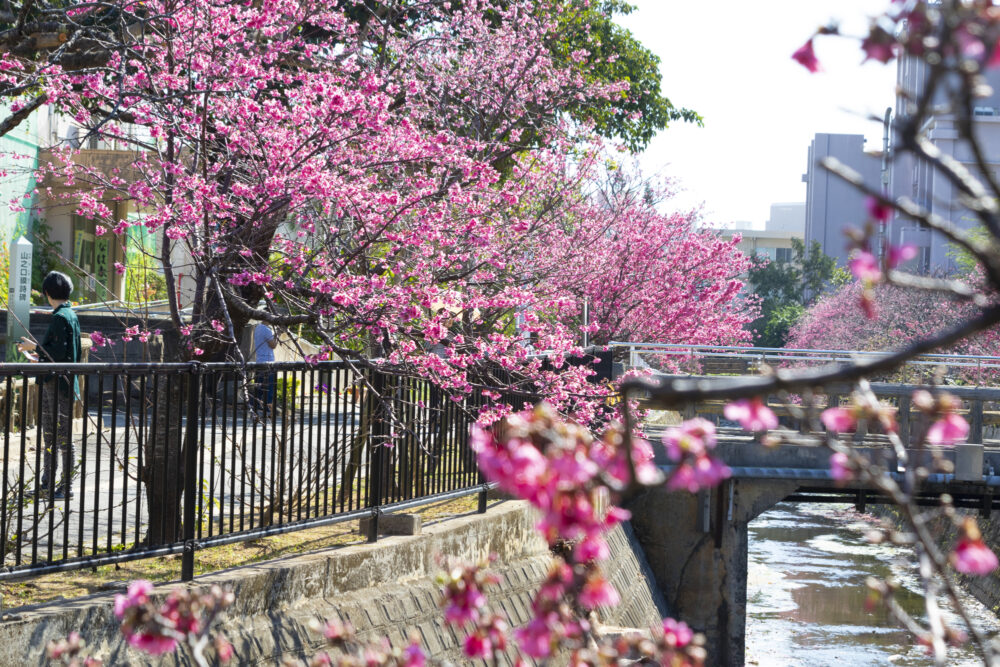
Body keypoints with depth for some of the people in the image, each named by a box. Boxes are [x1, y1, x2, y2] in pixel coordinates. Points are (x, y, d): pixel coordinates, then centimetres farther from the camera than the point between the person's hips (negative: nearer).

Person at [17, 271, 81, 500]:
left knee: (63, 437, -4)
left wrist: (34, 347, -11)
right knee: (49, 435, 14)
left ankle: (65, 487, 1)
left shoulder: (61, 317, -16)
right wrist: (38, 357, 28)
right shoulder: (70, 315, 14)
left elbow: (59, 352, -22)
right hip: (52, 383, 10)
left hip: (60, 384, -10)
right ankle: (47, 483, 20)